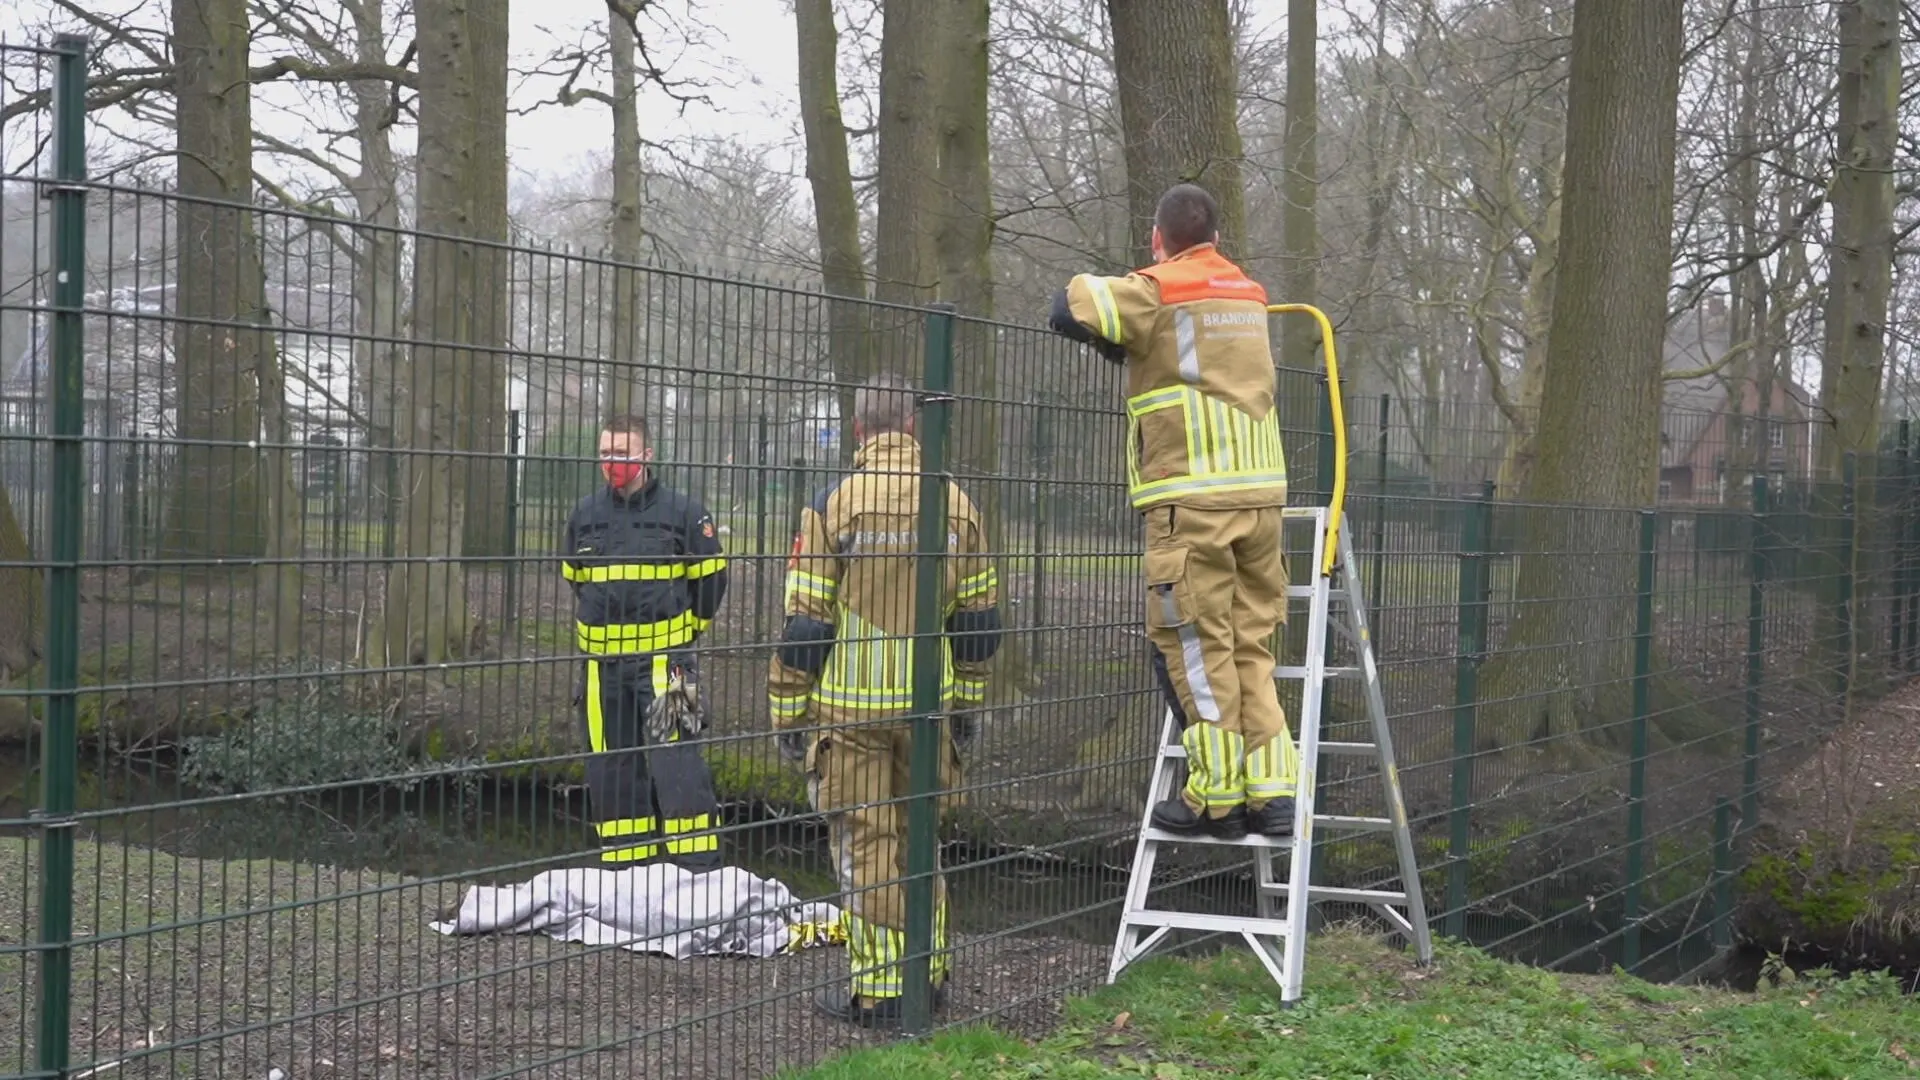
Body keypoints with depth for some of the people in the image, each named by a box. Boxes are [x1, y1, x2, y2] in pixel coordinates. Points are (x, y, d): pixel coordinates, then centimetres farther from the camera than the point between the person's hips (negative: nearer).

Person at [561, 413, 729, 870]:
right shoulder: (585, 515, 9)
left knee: (675, 760, -11)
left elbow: (711, 576, 6)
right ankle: (621, 864, 18)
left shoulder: (683, 511, -3)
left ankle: (699, 865, -8)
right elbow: (572, 577, 25)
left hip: (664, 660, -5)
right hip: (604, 661, 5)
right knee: (612, 765, 9)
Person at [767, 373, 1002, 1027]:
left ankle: (877, 991, 8)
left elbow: (805, 625, -10)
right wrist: (968, 702, 17)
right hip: (928, 704, 4)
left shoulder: (834, 504, -10)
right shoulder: (956, 503, 3)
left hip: (851, 707, -4)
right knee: (919, 836, 17)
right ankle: (929, 973, 23)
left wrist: (788, 712, -1)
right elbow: (979, 619, 7)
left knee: (866, 844, 3)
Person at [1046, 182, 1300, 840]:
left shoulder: (1158, 292, -2)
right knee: (1250, 647, 11)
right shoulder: (1249, 295, 19)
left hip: (1193, 497, -7)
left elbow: (1070, 307, -11)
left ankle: (1217, 797, 1)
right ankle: (1271, 789, 10)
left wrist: (1117, 344, 8)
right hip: (1261, 490, 7)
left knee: (1195, 646, -1)